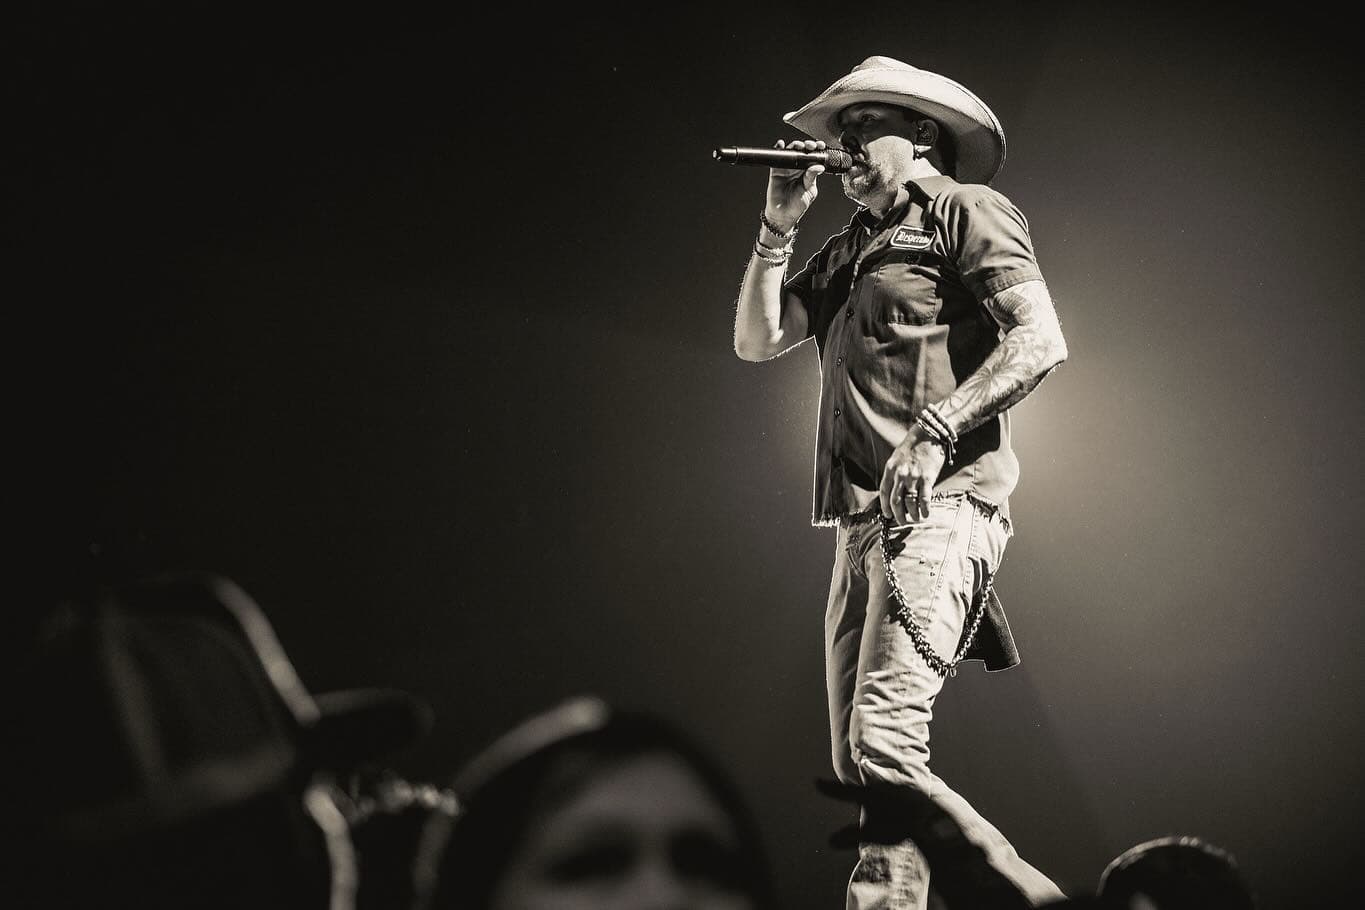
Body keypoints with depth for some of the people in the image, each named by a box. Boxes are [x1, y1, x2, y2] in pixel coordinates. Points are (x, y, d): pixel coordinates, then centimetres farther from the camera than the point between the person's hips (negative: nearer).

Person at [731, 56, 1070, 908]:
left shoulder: (964, 211, 1)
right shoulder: (852, 247, 24)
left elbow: (1041, 342, -11)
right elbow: (757, 339, 22)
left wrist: (935, 428, -18)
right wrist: (779, 227, 14)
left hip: (938, 509, -9)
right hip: (865, 521, 9)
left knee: (882, 747, -21)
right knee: (858, 766, 6)